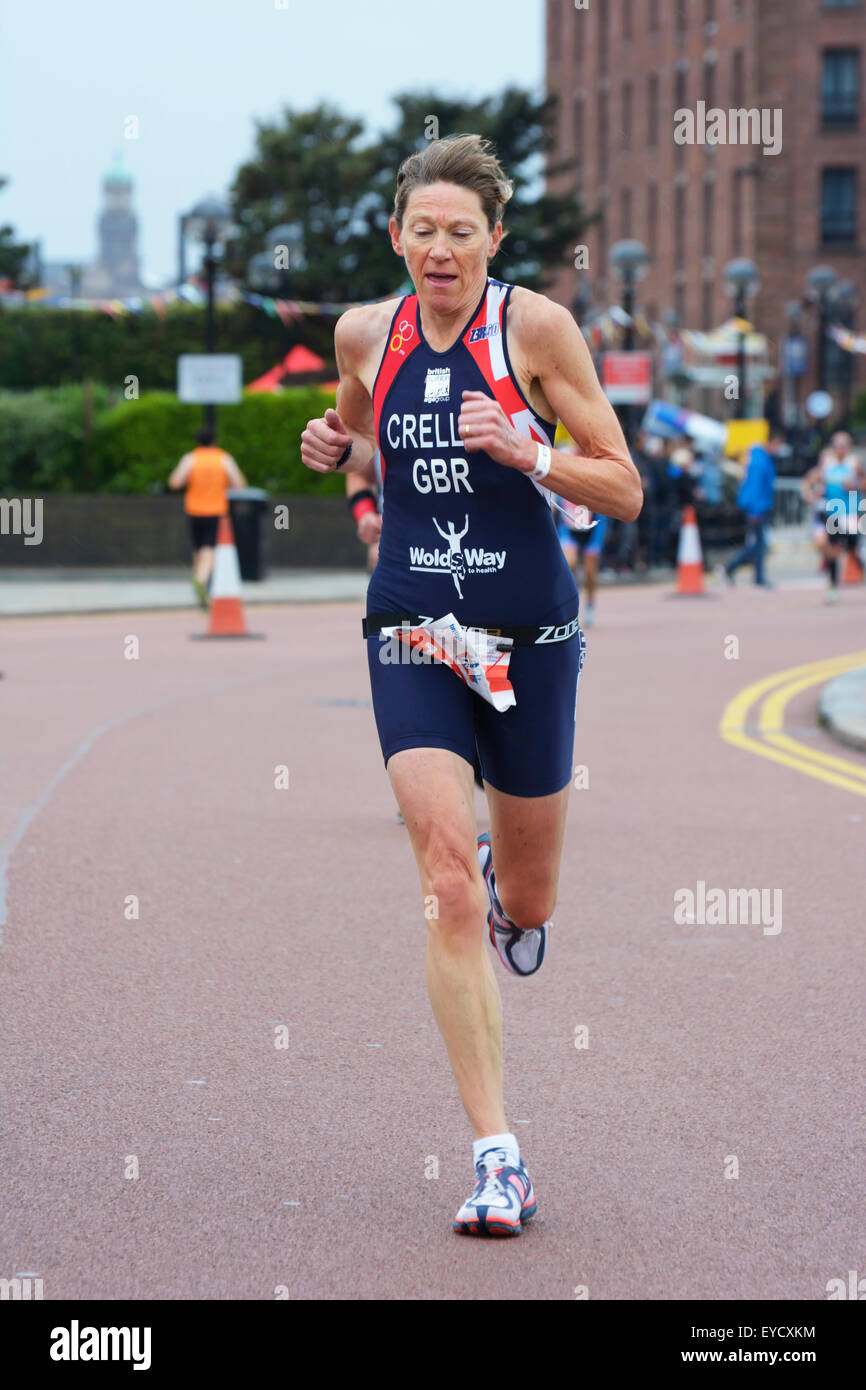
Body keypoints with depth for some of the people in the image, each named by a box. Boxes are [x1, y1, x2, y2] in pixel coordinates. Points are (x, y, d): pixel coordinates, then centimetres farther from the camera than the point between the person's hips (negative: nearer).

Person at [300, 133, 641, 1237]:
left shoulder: (537, 327, -7)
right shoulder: (365, 333, 2)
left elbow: (625, 491, -6)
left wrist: (525, 451, -22)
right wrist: (333, 451, 0)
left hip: (528, 637, -1)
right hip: (410, 634, 1)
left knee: (524, 907, 12)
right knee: (449, 889, -15)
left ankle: (503, 877, 52)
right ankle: (497, 1158, -13)